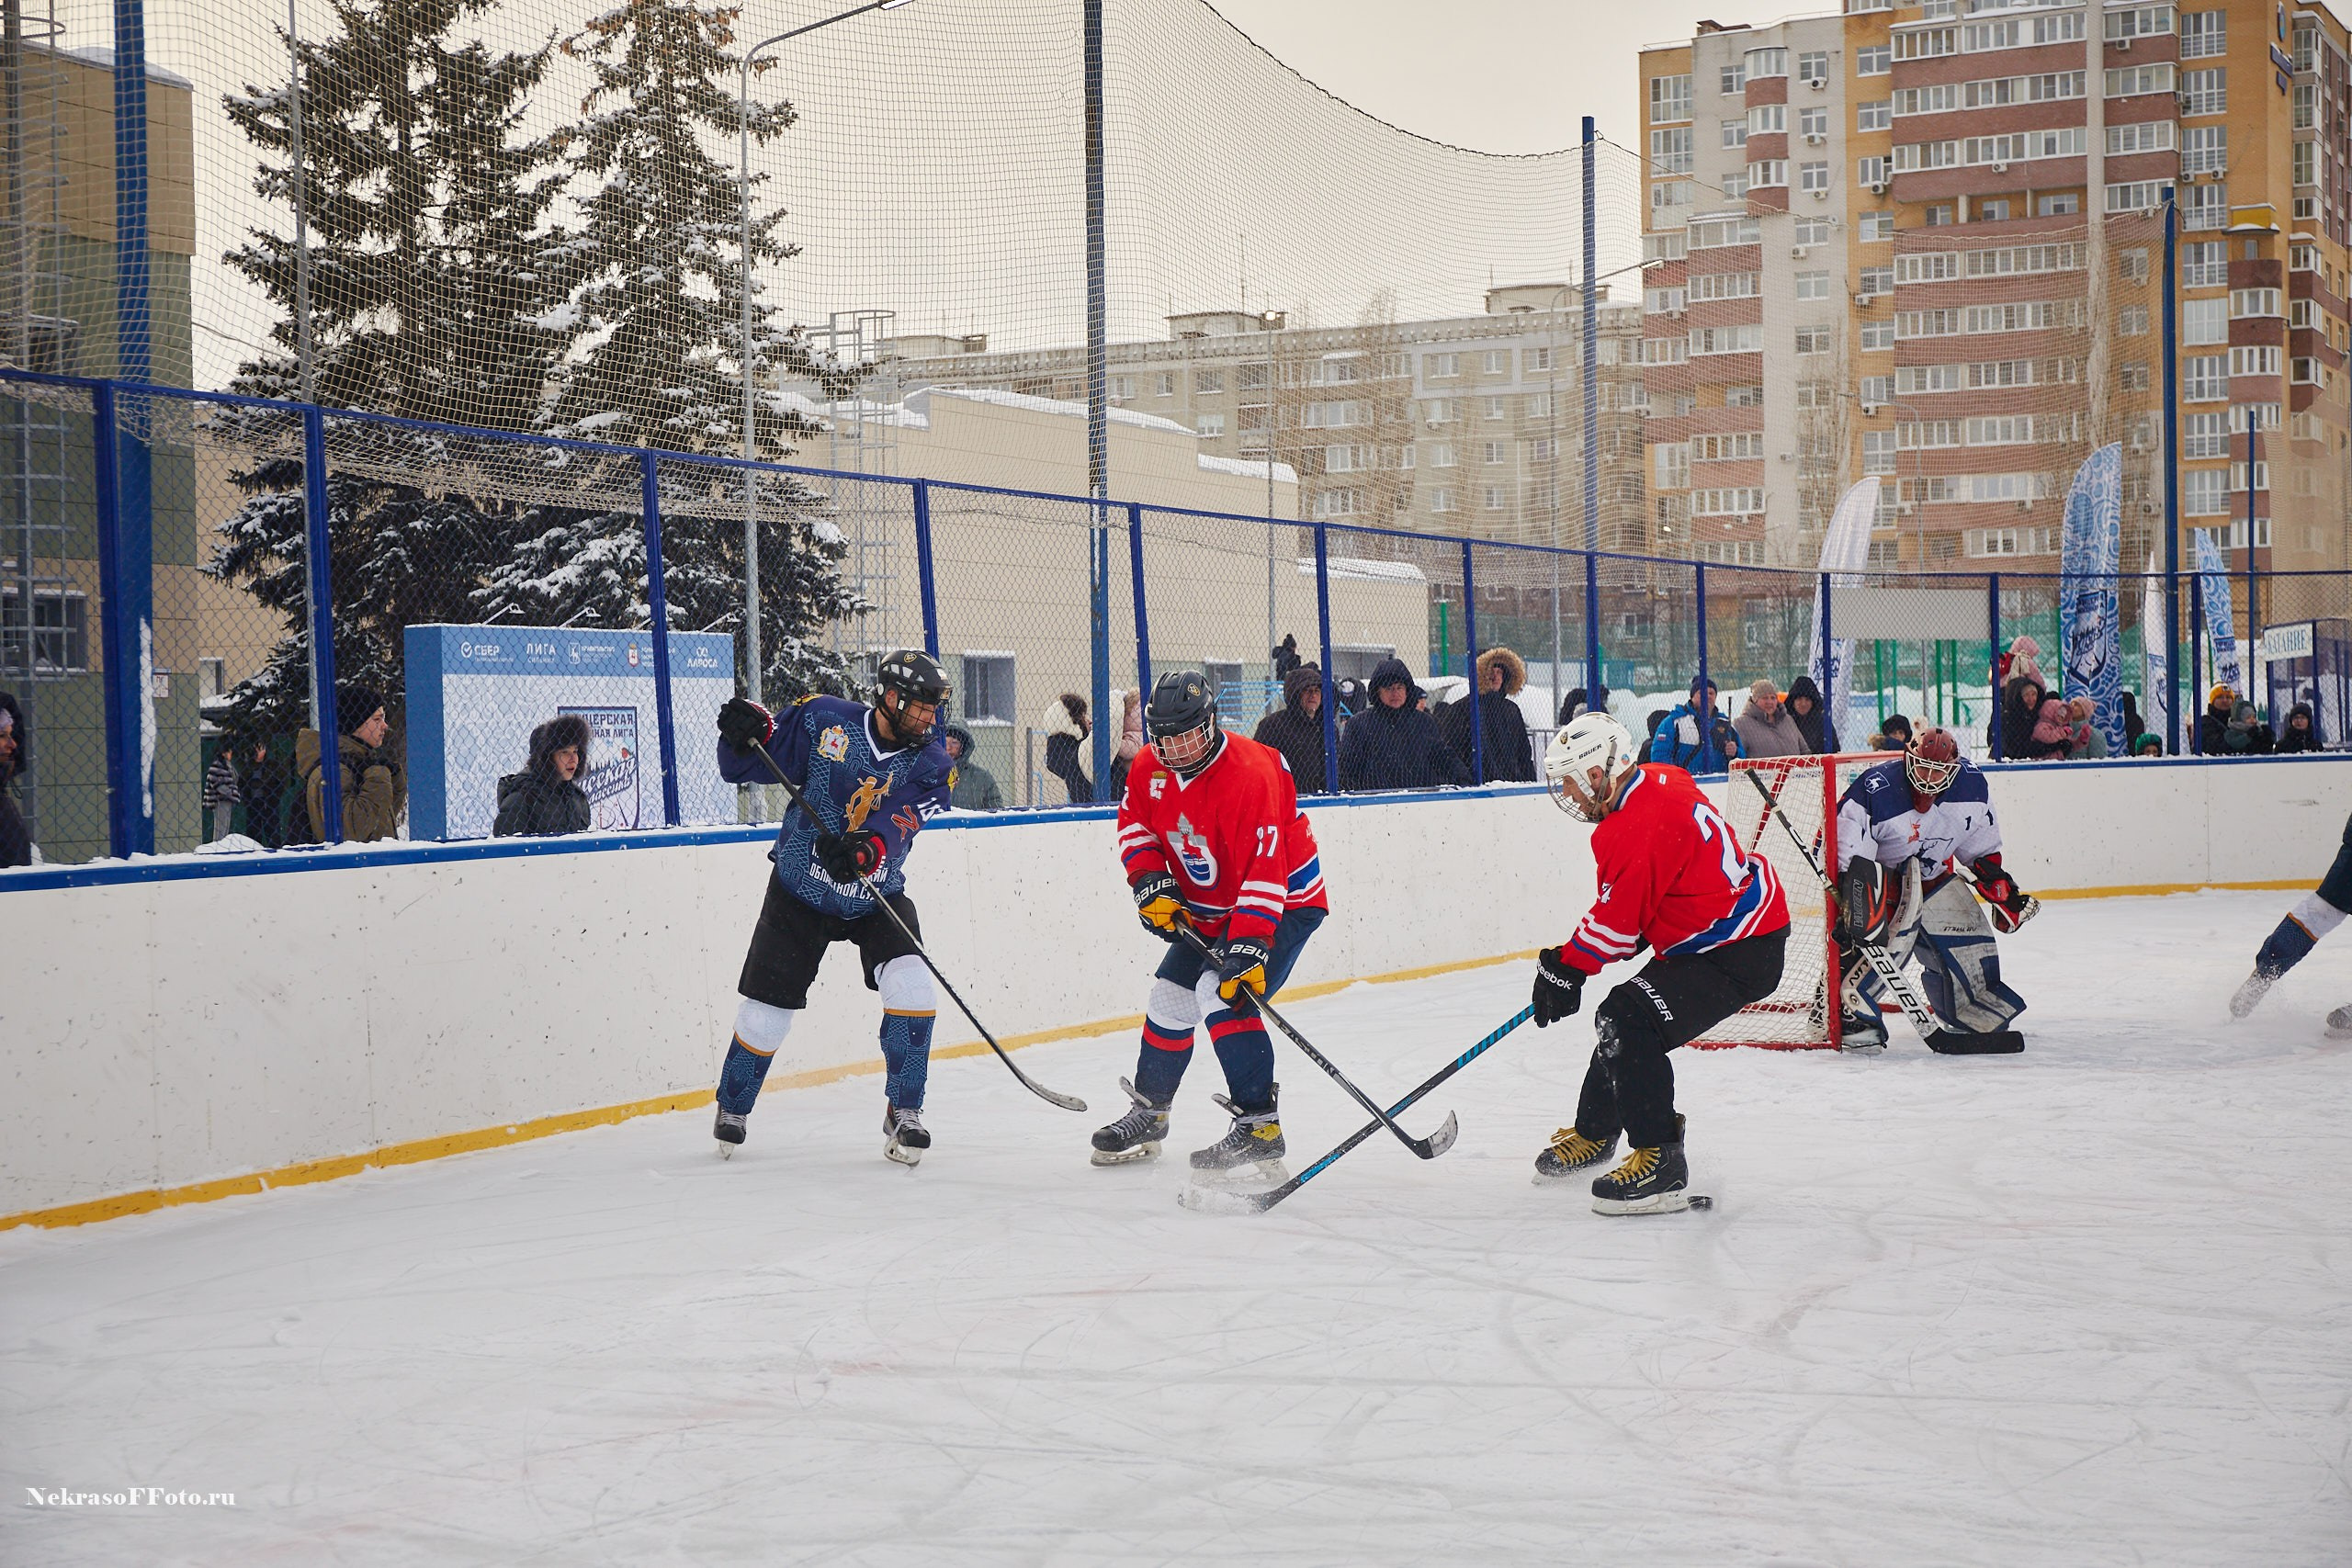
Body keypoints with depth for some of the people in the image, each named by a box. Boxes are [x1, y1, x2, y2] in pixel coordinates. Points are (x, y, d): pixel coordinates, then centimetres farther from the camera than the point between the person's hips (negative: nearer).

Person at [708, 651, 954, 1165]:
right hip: (800, 891, -1)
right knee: (768, 1006, 1)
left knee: (910, 984, -19)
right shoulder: (825, 721, -11)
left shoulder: (930, 764, -9)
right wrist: (745, 731, -26)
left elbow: (895, 829, -26)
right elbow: (745, 765, -4)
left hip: (877, 898, 1)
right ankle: (733, 1107, 29)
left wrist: (864, 850, -46)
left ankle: (904, 1114, -4)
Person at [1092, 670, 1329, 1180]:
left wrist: (1248, 947, -42)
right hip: (1206, 908, 8)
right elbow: (1135, 823, 11)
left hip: (1285, 902, -8)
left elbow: (1262, 870, -36)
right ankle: (1148, 1113, 32)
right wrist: (1151, 881, -7)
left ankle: (1259, 1128, -24)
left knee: (1224, 994, -25)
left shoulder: (1250, 774, -31)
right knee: (1170, 997, 11)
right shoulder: (1150, 769, -7)